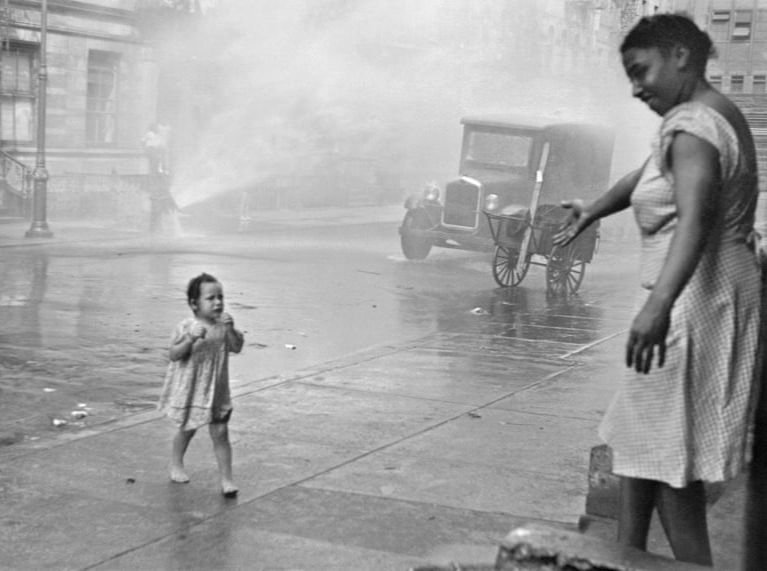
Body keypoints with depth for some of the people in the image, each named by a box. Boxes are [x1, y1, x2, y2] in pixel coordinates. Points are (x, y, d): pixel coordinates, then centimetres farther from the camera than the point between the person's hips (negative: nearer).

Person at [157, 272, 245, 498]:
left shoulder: (223, 326, -3)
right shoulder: (186, 327, -14)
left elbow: (237, 348, -10)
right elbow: (174, 354, -20)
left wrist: (231, 329, -24)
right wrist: (191, 338, -33)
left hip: (216, 391, 2)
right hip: (189, 389, -2)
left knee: (220, 433, -2)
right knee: (187, 429, 16)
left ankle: (226, 479, 3)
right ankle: (176, 466, 40)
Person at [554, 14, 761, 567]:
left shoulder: (692, 127, -19)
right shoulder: (712, 114, 14)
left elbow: (694, 220, -35)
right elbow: (647, 176, 28)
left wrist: (659, 303, -47)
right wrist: (593, 210, 37)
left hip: (698, 296, -11)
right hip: (696, 294, 11)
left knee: (671, 456, -5)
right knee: (639, 435, 17)